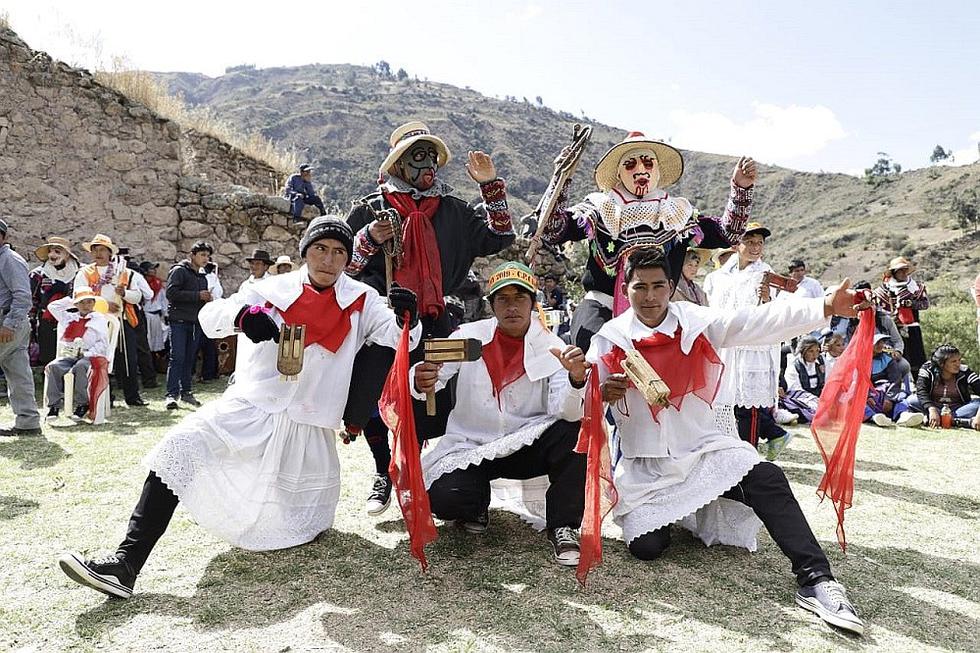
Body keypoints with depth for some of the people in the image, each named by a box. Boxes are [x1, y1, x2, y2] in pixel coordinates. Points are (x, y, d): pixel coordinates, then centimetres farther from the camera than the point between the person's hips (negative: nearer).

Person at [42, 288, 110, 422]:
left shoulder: (100, 319, 9)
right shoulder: (69, 317, 24)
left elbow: (102, 344, 0)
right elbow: (52, 306, 27)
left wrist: (86, 353, -13)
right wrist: (70, 300, 22)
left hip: (89, 357, -4)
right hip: (68, 355, 5)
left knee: (79, 367, -37)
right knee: (52, 367, -25)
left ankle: (82, 404, -28)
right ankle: (54, 404, -25)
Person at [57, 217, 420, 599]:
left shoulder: (361, 301, 0)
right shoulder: (275, 290, 1)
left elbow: (399, 337, -11)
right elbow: (209, 317, -6)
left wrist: (406, 317, -36)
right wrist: (242, 315, -31)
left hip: (308, 430, 0)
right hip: (250, 409, 1)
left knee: (296, 530, 6)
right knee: (180, 448, -23)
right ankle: (127, 563, -16)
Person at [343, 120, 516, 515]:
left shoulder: (451, 209, 13)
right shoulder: (370, 209, 6)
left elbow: (499, 237, 14)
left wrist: (490, 185, 6)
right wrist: (369, 240, -14)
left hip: (432, 324, 2)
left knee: (435, 405, -3)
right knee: (372, 401, 0)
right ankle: (384, 473, 24)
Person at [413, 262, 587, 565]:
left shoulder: (551, 348, -8)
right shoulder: (469, 336, -6)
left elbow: (565, 411, -20)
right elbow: (433, 377, -11)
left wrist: (576, 379, -42)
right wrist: (421, 383, -37)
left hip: (527, 446, 0)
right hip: (470, 447, 0)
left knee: (574, 433, -28)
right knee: (444, 498, -26)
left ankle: (562, 527, -8)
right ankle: (477, 500, 13)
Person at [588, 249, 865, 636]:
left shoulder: (697, 322, -3)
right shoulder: (610, 339, -5)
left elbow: (758, 321, -15)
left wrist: (826, 307, -28)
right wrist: (603, 393, -35)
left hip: (703, 448, 1)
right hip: (645, 465, 0)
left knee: (768, 480, -23)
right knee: (646, 546, -12)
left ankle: (815, 580, -12)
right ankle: (656, 511, 23)